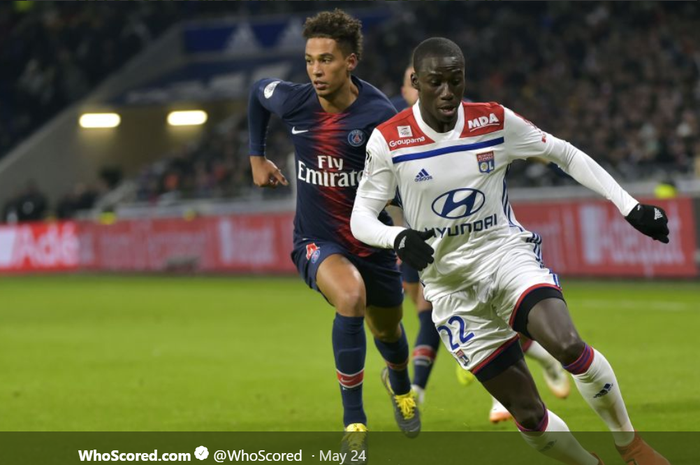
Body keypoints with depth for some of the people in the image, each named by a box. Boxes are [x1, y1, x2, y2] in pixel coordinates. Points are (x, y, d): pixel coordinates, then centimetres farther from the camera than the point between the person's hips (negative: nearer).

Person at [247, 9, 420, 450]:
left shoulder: (379, 115, -21)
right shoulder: (293, 101, -13)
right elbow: (258, 90, 11)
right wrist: (257, 157, 15)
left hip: (372, 240, 1)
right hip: (317, 240, -1)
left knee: (387, 328, 20)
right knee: (351, 297, -32)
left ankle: (400, 384, 61)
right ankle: (354, 420, -21)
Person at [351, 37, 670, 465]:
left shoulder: (495, 122, -5)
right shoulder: (388, 141, -9)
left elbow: (568, 156, 6)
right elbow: (360, 218, -6)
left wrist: (631, 208, 0)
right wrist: (398, 238, -29)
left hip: (507, 254, 0)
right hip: (451, 284, 0)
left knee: (568, 345, -29)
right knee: (529, 415, -5)